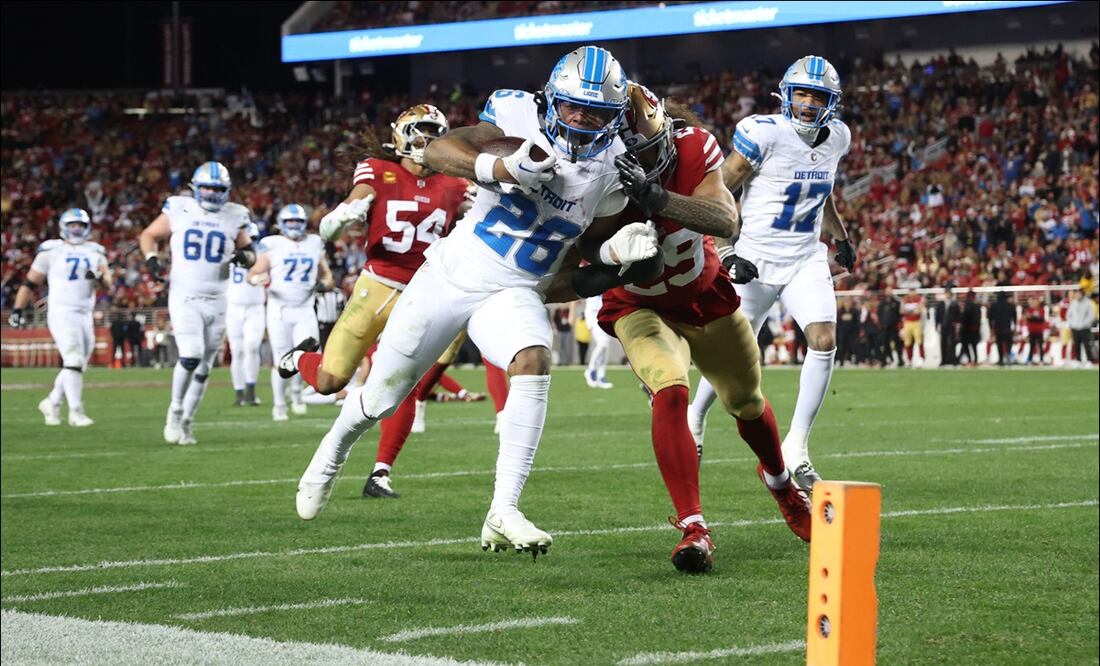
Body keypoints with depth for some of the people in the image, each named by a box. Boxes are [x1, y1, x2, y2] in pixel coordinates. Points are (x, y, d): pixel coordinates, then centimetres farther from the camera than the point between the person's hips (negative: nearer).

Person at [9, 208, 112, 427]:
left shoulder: (95, 253, 13)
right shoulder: (51, 251, 1)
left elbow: (108, 286, 7)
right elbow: (31, 283, 6)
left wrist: (99, 278, -15)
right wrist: (17, 309, 1)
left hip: (85, 316, 6)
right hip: (61, 313, -6)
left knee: (77, 366, 11)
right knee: (74, 361, -18)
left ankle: (52, 403, 31)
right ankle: (76, 412, -17)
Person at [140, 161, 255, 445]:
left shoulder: (234, 217, 6)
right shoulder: (180, 210, 0)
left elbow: (249, 252, 16)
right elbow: (149, 235, 11)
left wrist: (245, 255, -7)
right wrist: (151, 258, -7)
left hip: (217, 301, 3)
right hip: (184, 297, -3)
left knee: (204, 367, 7)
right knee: (190, 356, -20)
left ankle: (186, 422, 22)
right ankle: (176, 409, 2)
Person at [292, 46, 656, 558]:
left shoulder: (611, 168, -4)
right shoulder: (522, 119, -16)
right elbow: (436, 152, -26)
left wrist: (617, 251, -15)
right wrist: (502, 168, -42)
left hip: (515, 294, 2)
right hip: (453, 272, -1)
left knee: (533, 363, -31)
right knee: (383, 396, 11)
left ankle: (503, 515, -31)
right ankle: (334, 450, 47)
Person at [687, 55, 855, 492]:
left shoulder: (836, 138, 2)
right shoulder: (765, 133, -17)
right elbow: (722, 191, -12)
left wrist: (841, 236, 27)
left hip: (805, 258, 4)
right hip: (757, 255, -4)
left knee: (824, 339, -17)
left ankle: (797, 445, -10)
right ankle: (695, 416, 38)